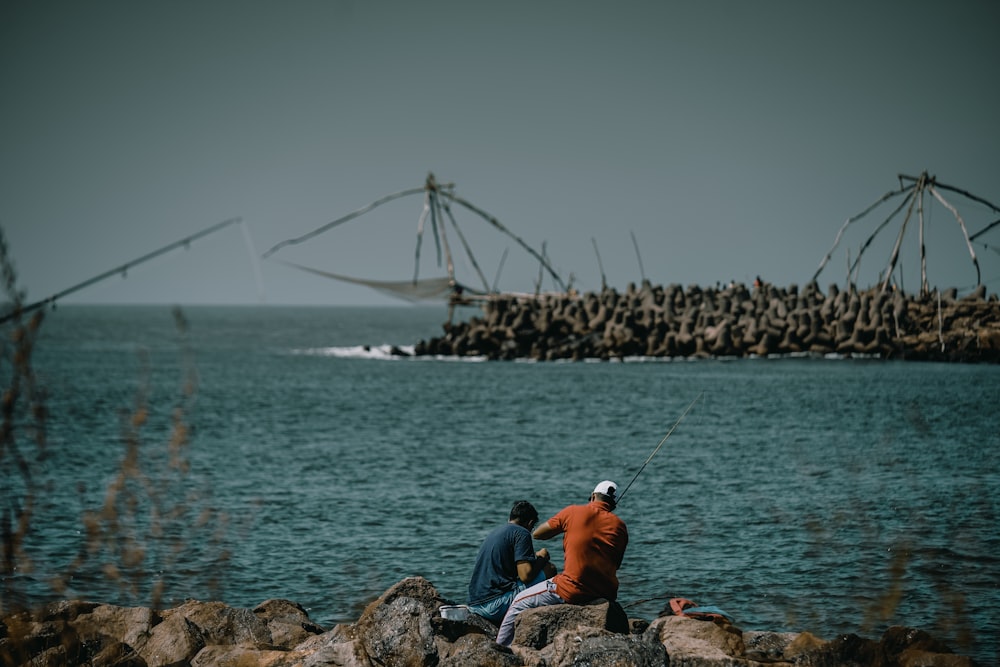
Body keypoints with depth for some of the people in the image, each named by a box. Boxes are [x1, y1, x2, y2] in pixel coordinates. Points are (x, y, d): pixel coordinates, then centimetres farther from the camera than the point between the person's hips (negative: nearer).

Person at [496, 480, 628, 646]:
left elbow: (537, 534, 12)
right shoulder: (620, 526, 6)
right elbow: (615, 565, 12)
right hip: (607, 595, 4)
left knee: (519, 603, 15)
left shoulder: (572, 512, 0)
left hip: (572, 591, -4)